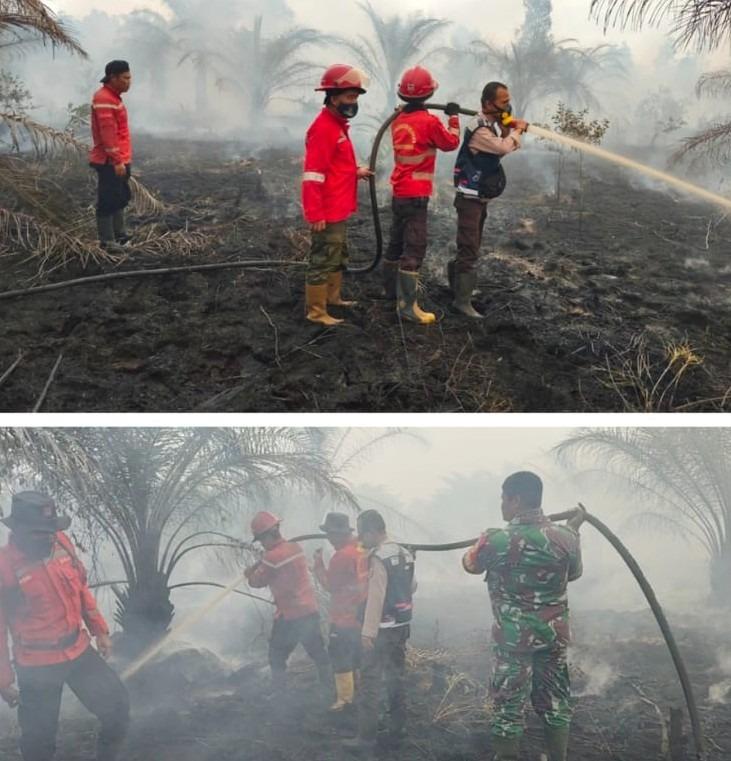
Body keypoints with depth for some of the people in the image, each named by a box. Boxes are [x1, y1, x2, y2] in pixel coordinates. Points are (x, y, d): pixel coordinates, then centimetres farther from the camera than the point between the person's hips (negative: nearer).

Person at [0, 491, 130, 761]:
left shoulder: (61, 543, -6)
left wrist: (99, 630, 13)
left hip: (79, 651, 5)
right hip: (37, 666, -5)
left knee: (117, 705, 10)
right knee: (38, 737, 9)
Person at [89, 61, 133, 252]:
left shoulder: (112, 97, 15)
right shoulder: (104, 99, -17)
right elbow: (107, 133, -23)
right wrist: (117, 161, -25)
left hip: (120, 160, 10)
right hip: (110, 162, -10)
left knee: (121, 197, 17)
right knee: (108, 200, -4)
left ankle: (119, 234, 27)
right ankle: (107, 240, 1)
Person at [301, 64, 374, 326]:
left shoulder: (337, 125, 12)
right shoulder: (323, 129, -19)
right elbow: (313, 174, -23)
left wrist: (356, 171, 10)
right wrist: (315, 214, -25)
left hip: (338, 210, 10)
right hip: (327, 212, -10)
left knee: (338, 257, 22)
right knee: (323, 260, -4)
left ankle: (333, 296, 36)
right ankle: (316, 312, 2)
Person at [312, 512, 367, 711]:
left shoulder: (341, 556, -24)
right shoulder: (362, 549, -1)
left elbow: (330, 585, -14)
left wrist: (318, 564, -7)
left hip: (344, 616, -8)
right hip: (362, 613, 8)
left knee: (339, 655, 3)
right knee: (358, 652, 21)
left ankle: (345, 697, 8)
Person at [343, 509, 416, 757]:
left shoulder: (379, 557, -18)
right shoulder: (405, 553, 8)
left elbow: (375, 596, -23)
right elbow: (412, 587, 17)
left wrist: (368, 631, -23)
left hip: (382, 628, -9)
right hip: (402, 625, 9)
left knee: (370, 682, -4)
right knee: (397, 677, 16)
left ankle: (366, 740, -3)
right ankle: (396, 729, 23)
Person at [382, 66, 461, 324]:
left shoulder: (398, 121, 6)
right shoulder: (429, 121, -14)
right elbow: (451, 143, 0)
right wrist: (454, 116, 13)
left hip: (399, 192, 8)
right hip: (416, 194, -8)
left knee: (398, 241, 21)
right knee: (414, 248, -9)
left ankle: (392, 288, 36)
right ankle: (407, 305, -11)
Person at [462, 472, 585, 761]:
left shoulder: (497, 540, -15)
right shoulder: (564, 537, -5)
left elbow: (470, 564, 5)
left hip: (514, 638, -4)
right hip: (554, 635, 4)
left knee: (508, 706, 6)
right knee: (555, 702, 15)